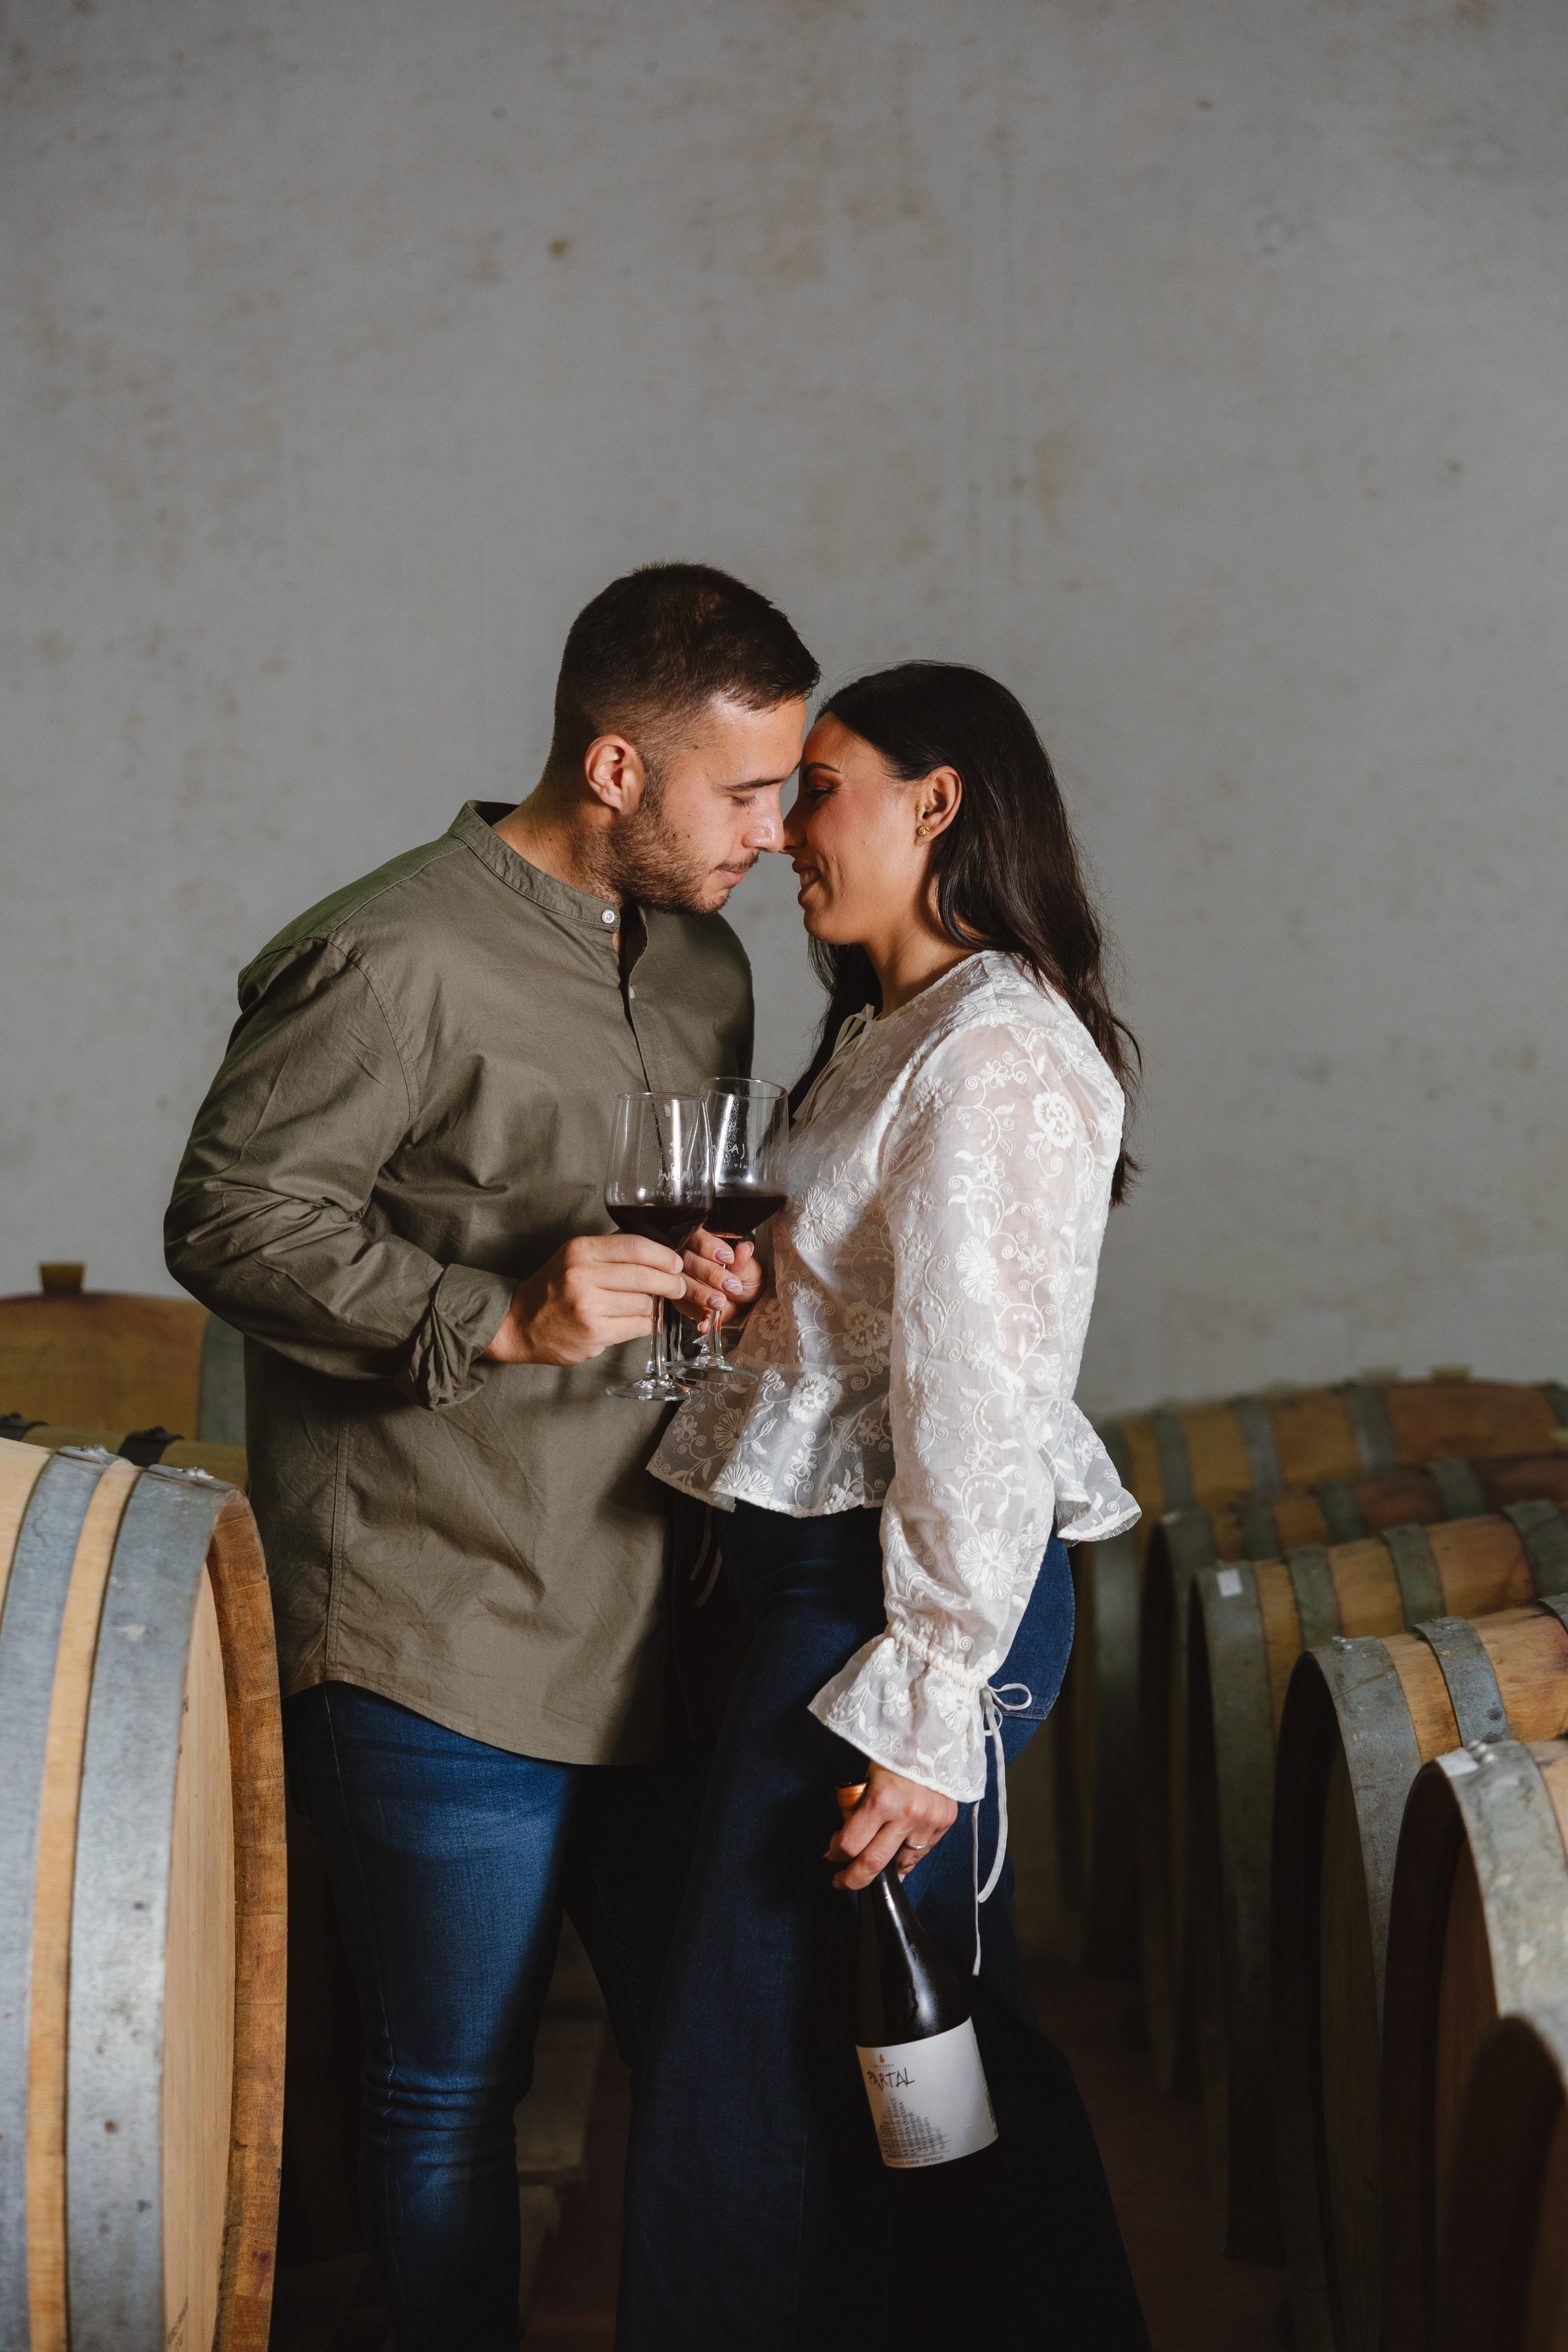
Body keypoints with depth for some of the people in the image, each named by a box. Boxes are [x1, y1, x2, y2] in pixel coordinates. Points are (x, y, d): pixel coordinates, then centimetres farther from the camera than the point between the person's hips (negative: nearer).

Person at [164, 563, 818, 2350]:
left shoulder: (703, 963, 13)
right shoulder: (397, 961, -14)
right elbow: (227, 1219, -14)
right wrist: (496, 1319, -23)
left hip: (651, 1637, 7)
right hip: (439, 1653, -7)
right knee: (449, 2095, 6)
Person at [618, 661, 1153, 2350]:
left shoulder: (994, 1056, -18)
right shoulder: (898, 1030, 15)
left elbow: (982, 1401, -22)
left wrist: (924, 1710, -22)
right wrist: (757, 1294, 2)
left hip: (904, 1599, -10)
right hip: (842, 1567, 10)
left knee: (761, 2082, -1)